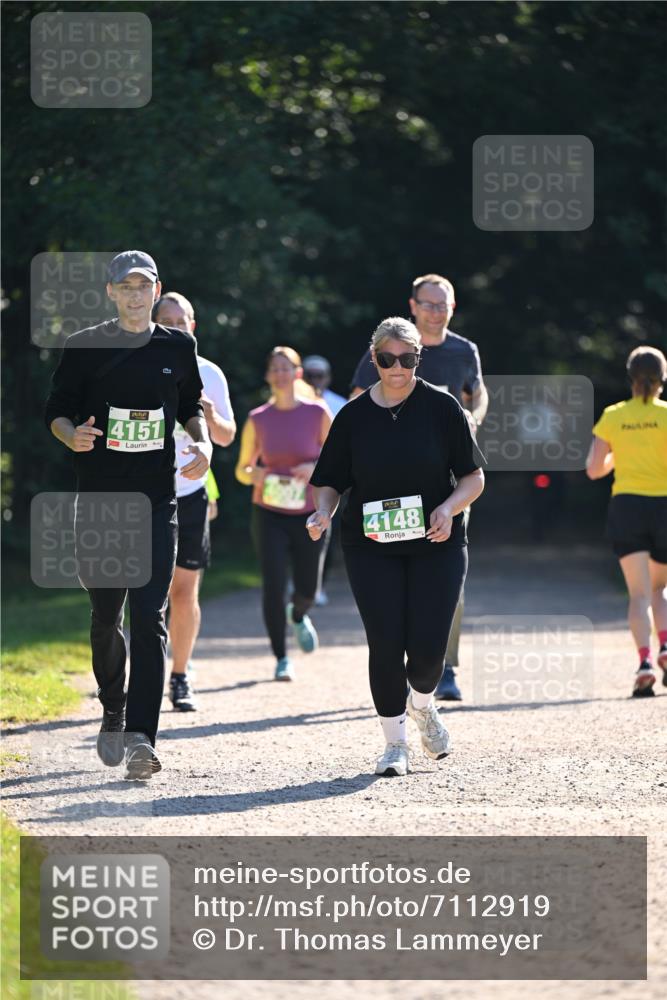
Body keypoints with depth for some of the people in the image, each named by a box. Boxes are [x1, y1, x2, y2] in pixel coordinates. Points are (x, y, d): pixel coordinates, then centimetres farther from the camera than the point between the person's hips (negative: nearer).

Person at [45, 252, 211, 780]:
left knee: (149, 617, -12)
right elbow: (56, 410, 5)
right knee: (106, 616, 9)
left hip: (157, 501, 0)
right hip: (100, 497, 0)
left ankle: (141, 736, -18)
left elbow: (191, 406, 20)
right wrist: (72, 436, -17)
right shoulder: (85, 347, 1)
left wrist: (204, 443, 1)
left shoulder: (178, 348, 7)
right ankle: (114, 711, 34)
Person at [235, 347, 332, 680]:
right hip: (269, 514, 0)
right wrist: (254, 474, -15)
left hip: (309, 514, 0)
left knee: (307, 589, 6)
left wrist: (316, 468, -18)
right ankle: (281, 658, 2)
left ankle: (298, 616, 44)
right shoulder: (257, 420, 0)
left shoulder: (317, 414, -3)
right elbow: (242, 470, 8)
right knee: (273, 585, -11)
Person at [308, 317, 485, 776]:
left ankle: (421, 703, 28)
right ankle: (395, 743, 11)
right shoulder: (354, 415, 3)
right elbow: (331, 482, 9)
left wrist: (449, 507, -17)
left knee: (428, 647, -8)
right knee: (386, 645, -8)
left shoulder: (442, 407, -1)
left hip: (436, 545, -1)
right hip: (371, 548, 1)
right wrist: (324, 513, -12)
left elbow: (474, 476, 2)